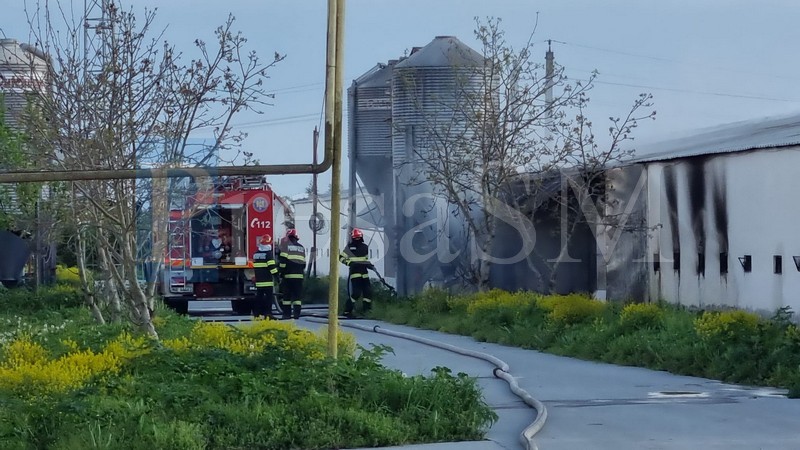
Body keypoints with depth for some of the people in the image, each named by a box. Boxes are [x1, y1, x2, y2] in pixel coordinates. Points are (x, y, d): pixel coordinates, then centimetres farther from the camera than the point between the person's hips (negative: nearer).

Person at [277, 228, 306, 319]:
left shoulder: (285, 246, -2)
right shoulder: (301, 248, 16)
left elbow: (282, 260, -9)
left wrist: (281, 273, -6)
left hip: (288, 275, -4)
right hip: (299, 275, 4)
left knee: (287, 295, 1)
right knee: (298, 295, 4)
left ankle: (287, 313, -1)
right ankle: (297, 313, -2)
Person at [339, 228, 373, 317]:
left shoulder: (365, 247, 12)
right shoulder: (349, 247, -3)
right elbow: (341, 257, -1)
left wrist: (369, 265, 6)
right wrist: (349, 263, -15)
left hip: (364, 273, 6)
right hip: (355, 272, -6)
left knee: (368, 291, 0)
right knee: (356, 292, -14)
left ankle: (366, 309, 15)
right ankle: (347, 311, -5)